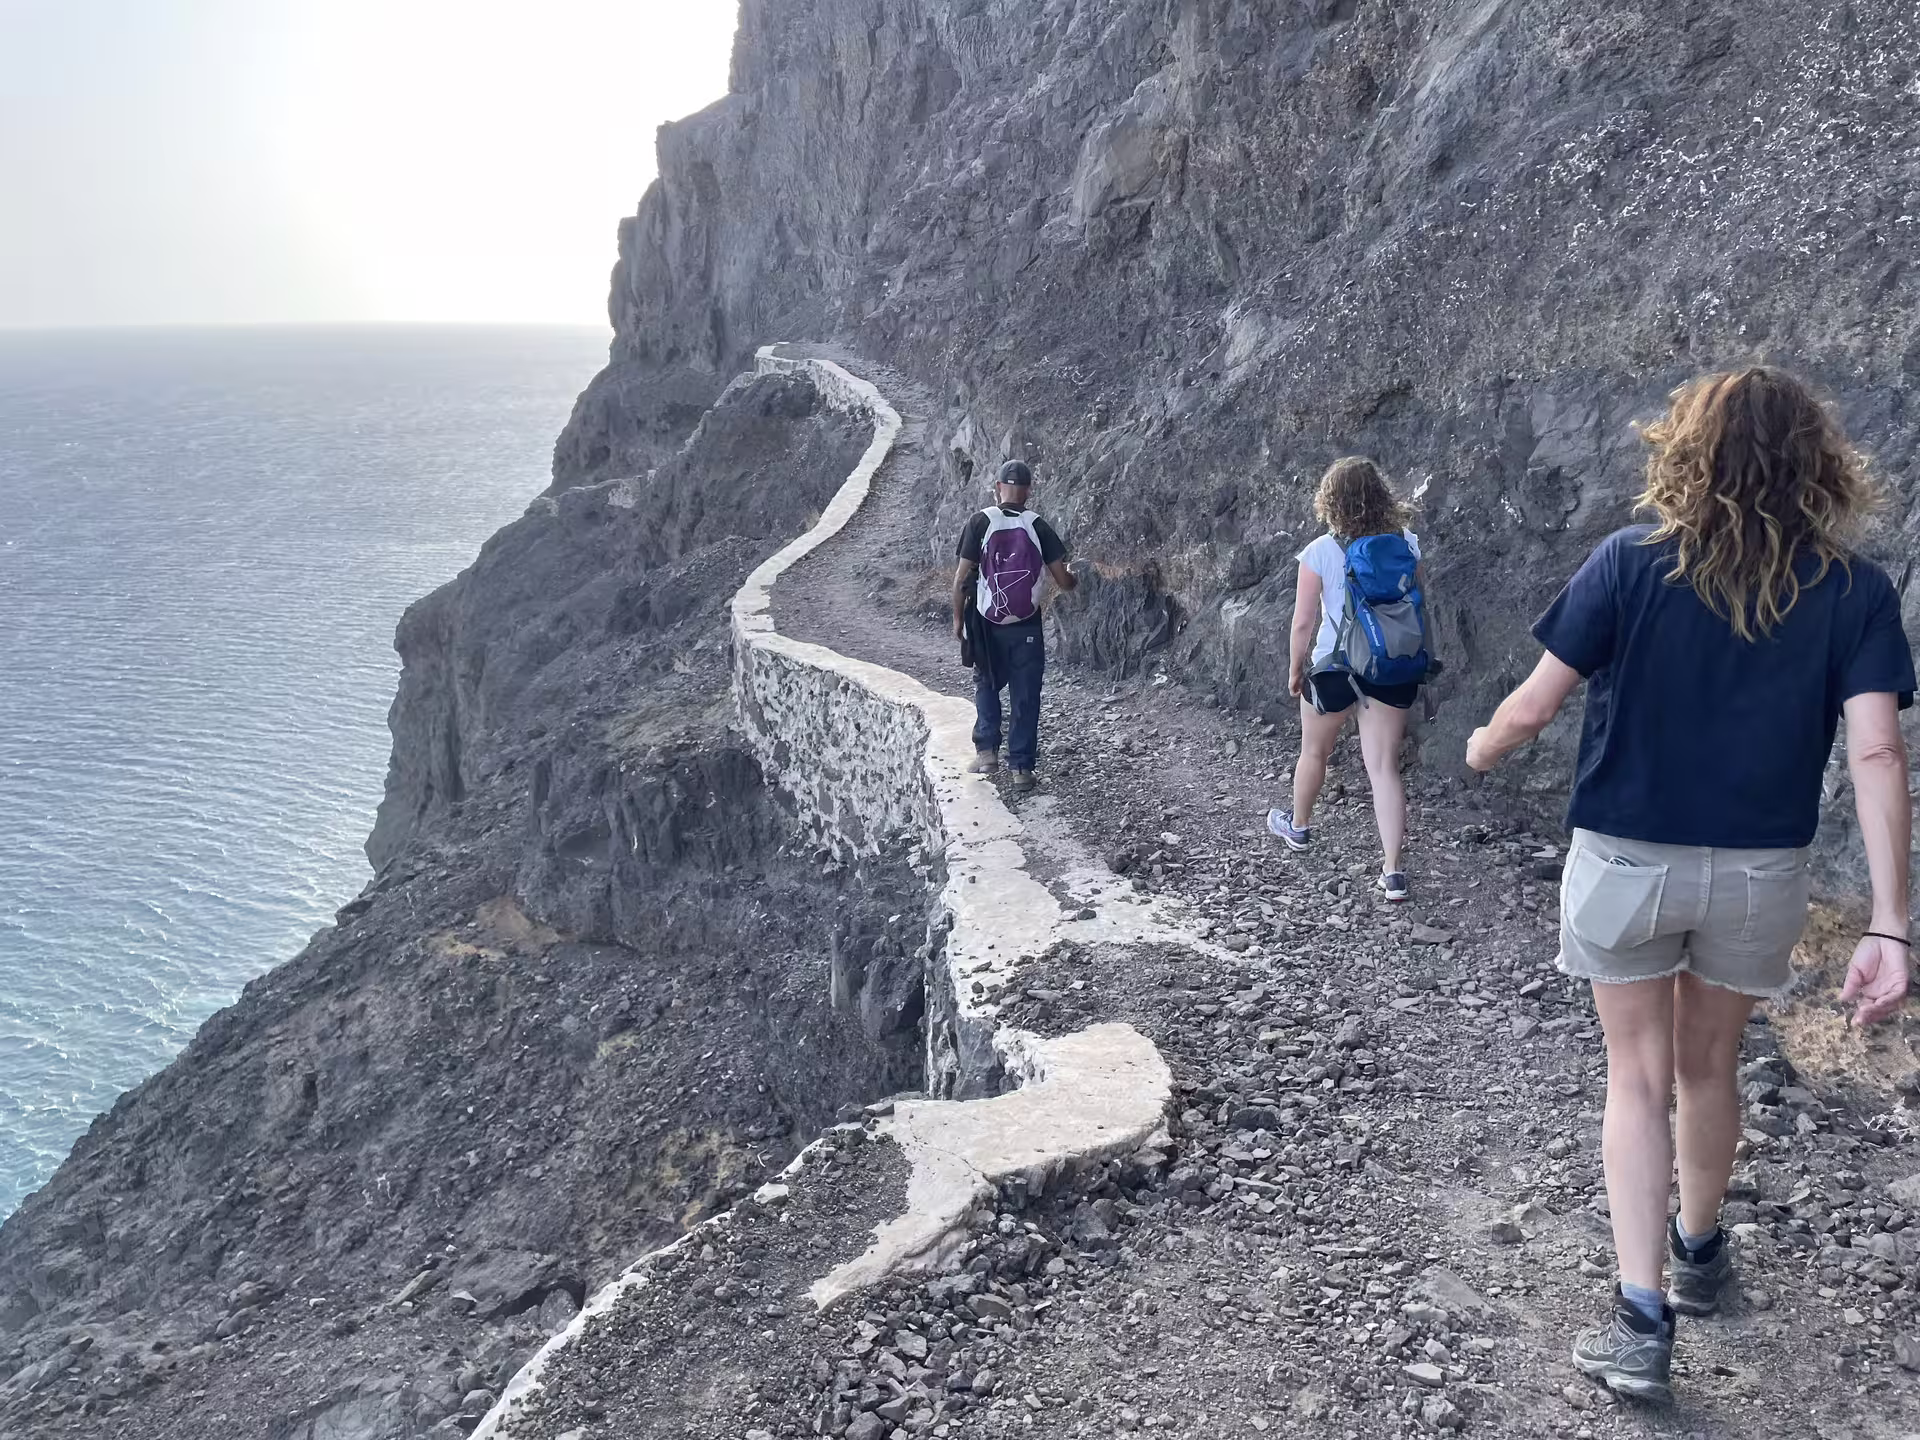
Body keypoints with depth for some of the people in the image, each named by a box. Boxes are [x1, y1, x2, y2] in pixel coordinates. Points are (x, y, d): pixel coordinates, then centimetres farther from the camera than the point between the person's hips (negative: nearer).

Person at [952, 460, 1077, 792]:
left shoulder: (981, 522, -8)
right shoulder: (1038, 527, -5)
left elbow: (962, 577, -8)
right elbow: (1063, 580, -2)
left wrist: (958, 618, 4)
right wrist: (1074, 580, 21)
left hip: (987, 625, 0)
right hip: (1026, 627, 0)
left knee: (986, 686, 21)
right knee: (1025, 697, 8)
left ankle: (986, 750, 12)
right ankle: (1021, 767, 10)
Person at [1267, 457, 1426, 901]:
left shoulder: (1321, 552, -13)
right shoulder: (1407, 544, -4)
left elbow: (1304, 621, -10)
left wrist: (1295, 668, 5)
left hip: (1335, 666, -2)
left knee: (1314, 751, 22)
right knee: (1384, 765, 5)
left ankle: (1299, 826, 46)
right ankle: (1393, 871, 0)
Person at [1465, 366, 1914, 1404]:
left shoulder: (1631, 564, -11)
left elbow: (1532, 709, -11)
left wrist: (1481, 747, 12)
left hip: (1626, 862, -2)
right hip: (1758, 873, 2)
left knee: (1639, 1080, 11)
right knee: (1708, 1069, 22)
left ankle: (1641, 1319, 5)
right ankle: (1699, 1250, 44)